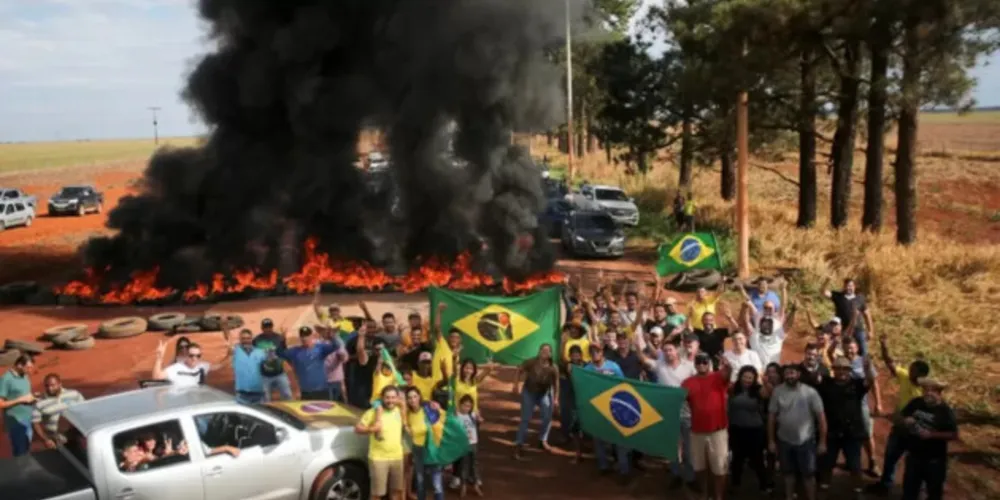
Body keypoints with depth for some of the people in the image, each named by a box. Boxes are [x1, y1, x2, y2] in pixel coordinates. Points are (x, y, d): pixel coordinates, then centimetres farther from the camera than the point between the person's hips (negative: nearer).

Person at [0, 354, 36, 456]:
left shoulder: (25, 377, 10)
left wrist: (32, 397, 1)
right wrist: (21, 399, -18)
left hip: (28, 421, 7)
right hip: (16, 422, -7)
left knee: (27, 452, 15)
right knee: (20, 454, -3)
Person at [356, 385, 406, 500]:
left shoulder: (399, 411, 3)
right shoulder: (373, 412, -14)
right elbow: (357, 428, -12)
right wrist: (372, 429, -27)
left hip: (397, 457, 5)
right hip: (378, 458, -5)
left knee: (396, 489, 17)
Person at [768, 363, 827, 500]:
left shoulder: (810, 392, -12)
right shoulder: (777, 391, -7)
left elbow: (821, 417, -8)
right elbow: (772, 416, 0)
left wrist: (822, 441, -8)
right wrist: (771, 440, 2)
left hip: (805, 441, -2)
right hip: (784, 440, 3)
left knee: (808, 474, 7)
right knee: (788, 472, 17)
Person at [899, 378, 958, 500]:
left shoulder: (945, 411, -14)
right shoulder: (915, 403, -2)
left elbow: (954, 435, -15)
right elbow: (901, 417, 10)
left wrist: (932, 434, -24)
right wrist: (905, 421, -13)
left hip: (935, 459, -4)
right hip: (913, 455, 4)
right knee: (909, 487, 16)